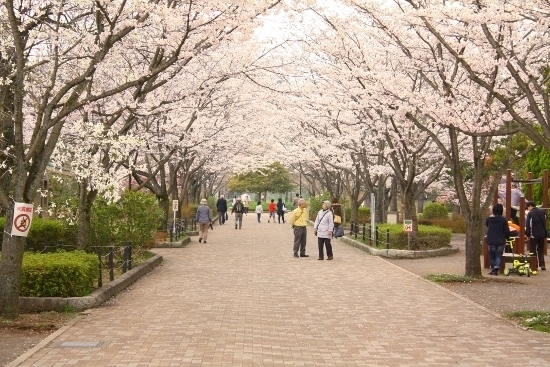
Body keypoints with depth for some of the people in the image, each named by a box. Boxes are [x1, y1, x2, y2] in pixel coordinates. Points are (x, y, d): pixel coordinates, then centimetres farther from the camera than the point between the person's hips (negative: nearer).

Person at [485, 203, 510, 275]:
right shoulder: (503, 220, -8)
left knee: (492, 255, 13)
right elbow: (507, 231, -5)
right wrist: (506, 237, 13)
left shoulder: (488, 219, -4)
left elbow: (486, 224, 18)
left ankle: (493, 269, 16)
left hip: (491, 241, 1)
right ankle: (496, 269, -8)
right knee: (498, 256, 3)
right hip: (501, 241, -1)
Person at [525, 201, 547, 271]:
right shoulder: (542, 212, 8)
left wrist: (527, 234, -7)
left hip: (534, 235, -6)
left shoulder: (530, 213, -12)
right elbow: (545, 223, 17)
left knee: (533, 250, 3)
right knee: (541, 250, 15)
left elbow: (528, 225, -14)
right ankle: (542, 265, 10)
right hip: (542, 234, 6)